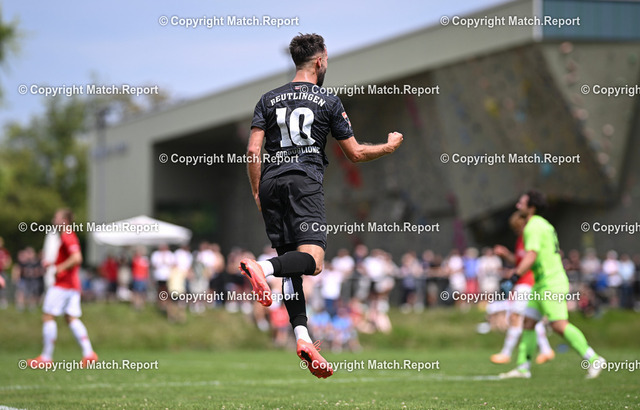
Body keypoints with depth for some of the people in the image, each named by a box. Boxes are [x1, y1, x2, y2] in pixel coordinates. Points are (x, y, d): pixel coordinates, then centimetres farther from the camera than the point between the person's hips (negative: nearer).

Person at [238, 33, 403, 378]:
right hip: (305, 181, -5)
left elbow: (253, 151, 7)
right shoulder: (329, 102, 9)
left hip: (271, 182, 5)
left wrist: (257, 194, 16)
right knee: (312, 261, -16)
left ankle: (302, 336, -6)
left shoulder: (269, 100, 17)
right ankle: (262, 267, -45)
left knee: (291, 263, 7)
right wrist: (389, 146, 30)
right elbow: (355, 154, 13)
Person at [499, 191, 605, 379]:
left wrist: (516, 275, -30)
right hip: (542, 285, 11)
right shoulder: (543, 224, 18)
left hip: (550, 284, -11)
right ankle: (523, 367, 7)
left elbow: (531, 255, -25)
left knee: (559, 325, -13)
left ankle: (593, 359, -11)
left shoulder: (534, 227, -13)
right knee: (528, 323, 7)